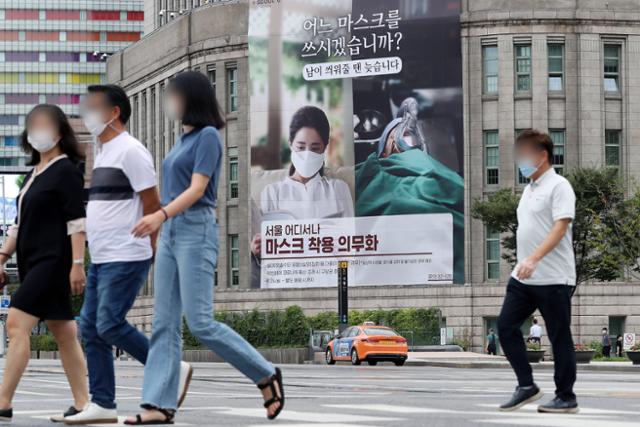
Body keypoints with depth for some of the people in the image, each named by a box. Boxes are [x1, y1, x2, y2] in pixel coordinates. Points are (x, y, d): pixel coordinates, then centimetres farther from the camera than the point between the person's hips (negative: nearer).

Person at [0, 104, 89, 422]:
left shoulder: (66, 170, -7)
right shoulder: (34, 173, 19)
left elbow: (76, 221, -14)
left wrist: (77, 264, -19)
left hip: (53, 261, -9)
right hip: (34, 263, 9)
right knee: (64, 333, 9)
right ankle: (82, 404, 12)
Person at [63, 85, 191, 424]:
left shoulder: (130, 151, -11)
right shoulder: (103, 153, 19)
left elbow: (152, 205, -13)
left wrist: (154, 252, -13)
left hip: (125, 259, -10)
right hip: (101, 258, 10)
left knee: (110, 324, -14)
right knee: (91, 328, 5)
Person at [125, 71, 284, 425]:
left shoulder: (208, 136, -10)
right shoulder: (185, 138, 17)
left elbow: (197, 189, -18)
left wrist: (161, 215, -32)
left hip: (196, 231, -9)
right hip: (171, 233, 9)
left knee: (200, 323, -10)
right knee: (164, 323, 2)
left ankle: (266, 376, 4)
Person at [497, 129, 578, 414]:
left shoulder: (558, 186, -10)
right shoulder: (529, 189, 17)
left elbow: (560, 227, -21)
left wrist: (533, 259, -30)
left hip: (553, 279, -8)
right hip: (523, 277, 8)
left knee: (559, 337, -1)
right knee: (506, 327, 1)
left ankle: (566, 398, 7)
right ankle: (526, 386, 9)